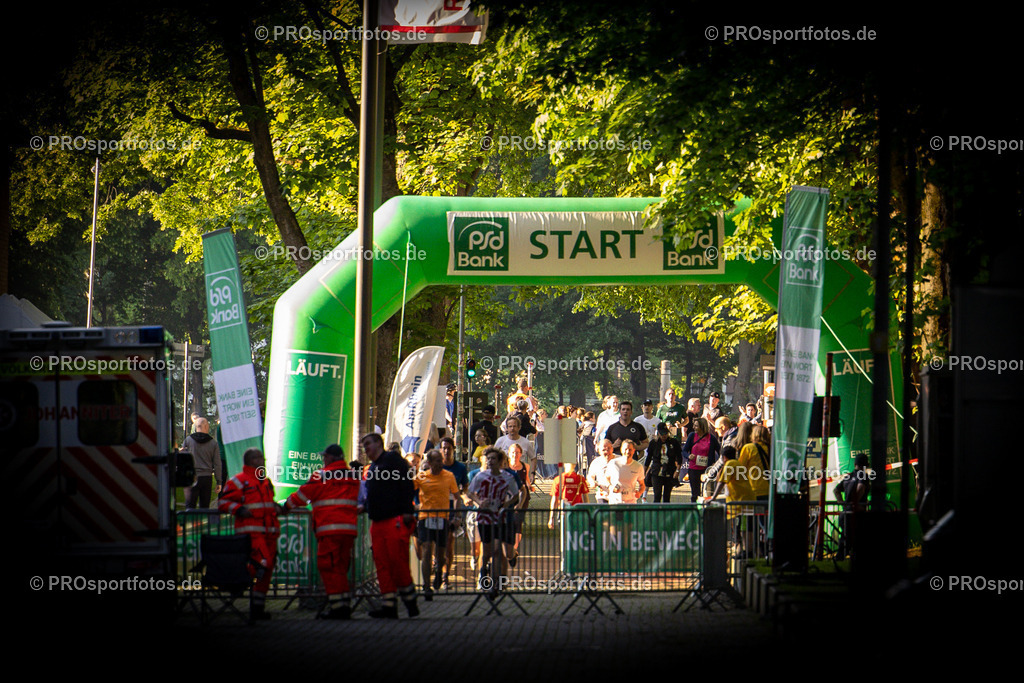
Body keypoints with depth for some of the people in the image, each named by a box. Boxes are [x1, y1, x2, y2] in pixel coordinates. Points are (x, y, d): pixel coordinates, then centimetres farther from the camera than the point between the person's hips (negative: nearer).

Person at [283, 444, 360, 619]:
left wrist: (287, 506, 22)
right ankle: (345, 606, 10)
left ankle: (337, 606, -11)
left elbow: (303, 495, 5)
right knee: (341, 568, 13)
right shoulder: (354, 476, 13)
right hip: (350, 528, 6)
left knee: (328, 566, -3)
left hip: (329, 528, -6)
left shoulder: (321, 476, -4)